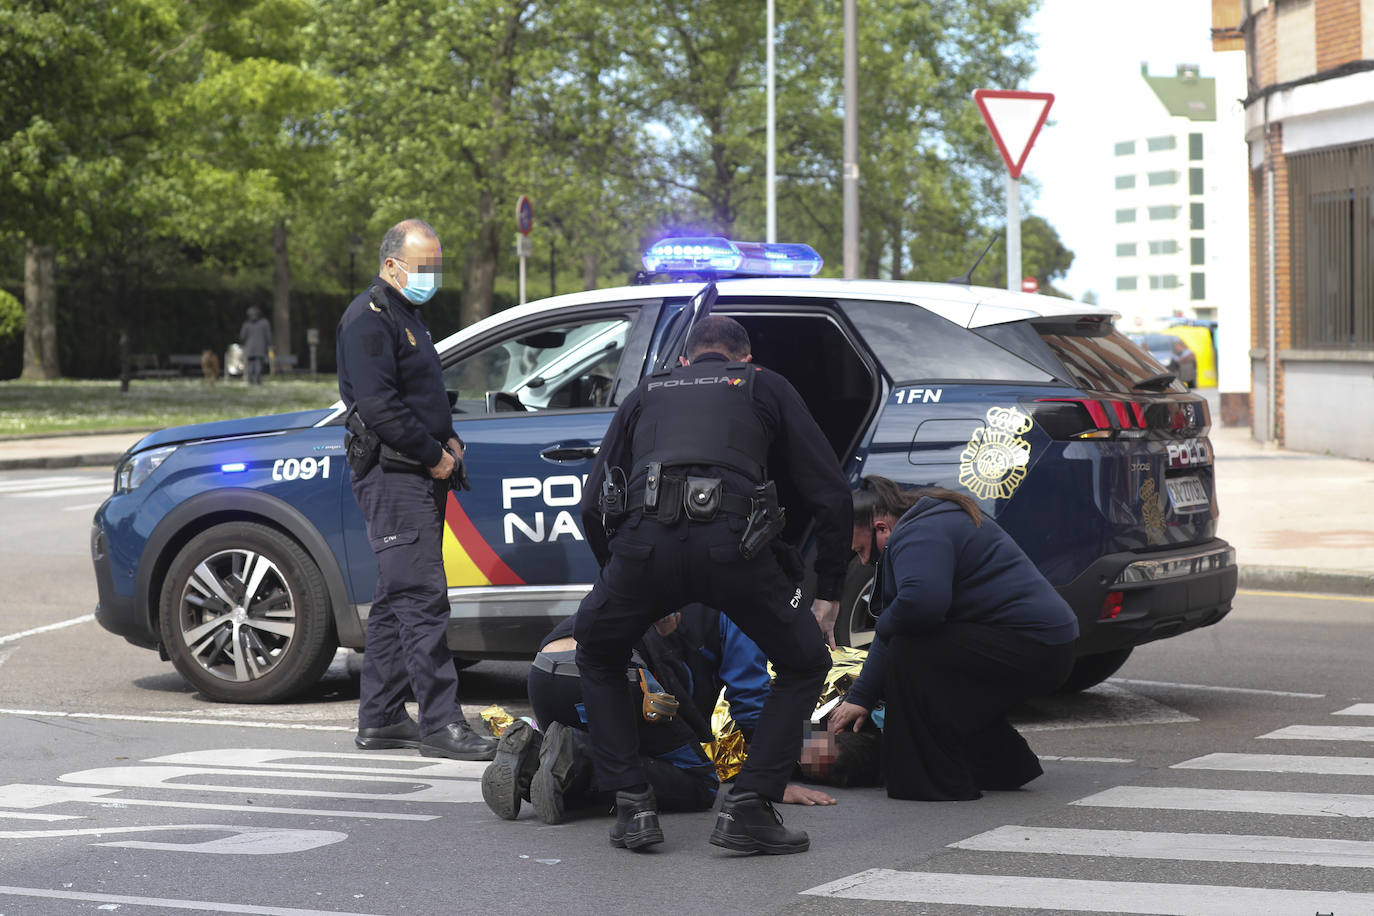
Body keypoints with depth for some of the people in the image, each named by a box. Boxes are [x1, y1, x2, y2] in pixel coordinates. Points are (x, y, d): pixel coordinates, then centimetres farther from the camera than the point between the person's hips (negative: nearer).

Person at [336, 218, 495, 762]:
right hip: (392, 476, -11)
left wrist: (449, 440, 10)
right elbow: (378, 404, -19)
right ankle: (439, 722, -14)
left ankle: (379, 719, 16)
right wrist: (433, 455, -15)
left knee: (395, 598, 12)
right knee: (422, 597, -13)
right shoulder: (369, 318, -11)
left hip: (419, 475, 11)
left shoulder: (405, 315, 21)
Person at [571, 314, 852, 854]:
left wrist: (635, 587, 39)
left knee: (598, 662, 30)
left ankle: (632, 807, 19)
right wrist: (828, 593, 26)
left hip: (643, 542, 2)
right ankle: (749, 808, 7)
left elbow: (593, 505, 29)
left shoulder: (646, 394, 34)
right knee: (805, 666, 21)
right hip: (731, 541, -2)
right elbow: (830, 495, 20)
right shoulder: (765, 388, 29)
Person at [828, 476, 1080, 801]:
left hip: (1031, 648, -11)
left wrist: (882, 629, -12)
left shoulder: (917, 535, -13)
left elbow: (922, 601, -34)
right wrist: (860, 697, 18)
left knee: (909, 654, -20)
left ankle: (940, 781, -13)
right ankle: (1003, 766, 29)